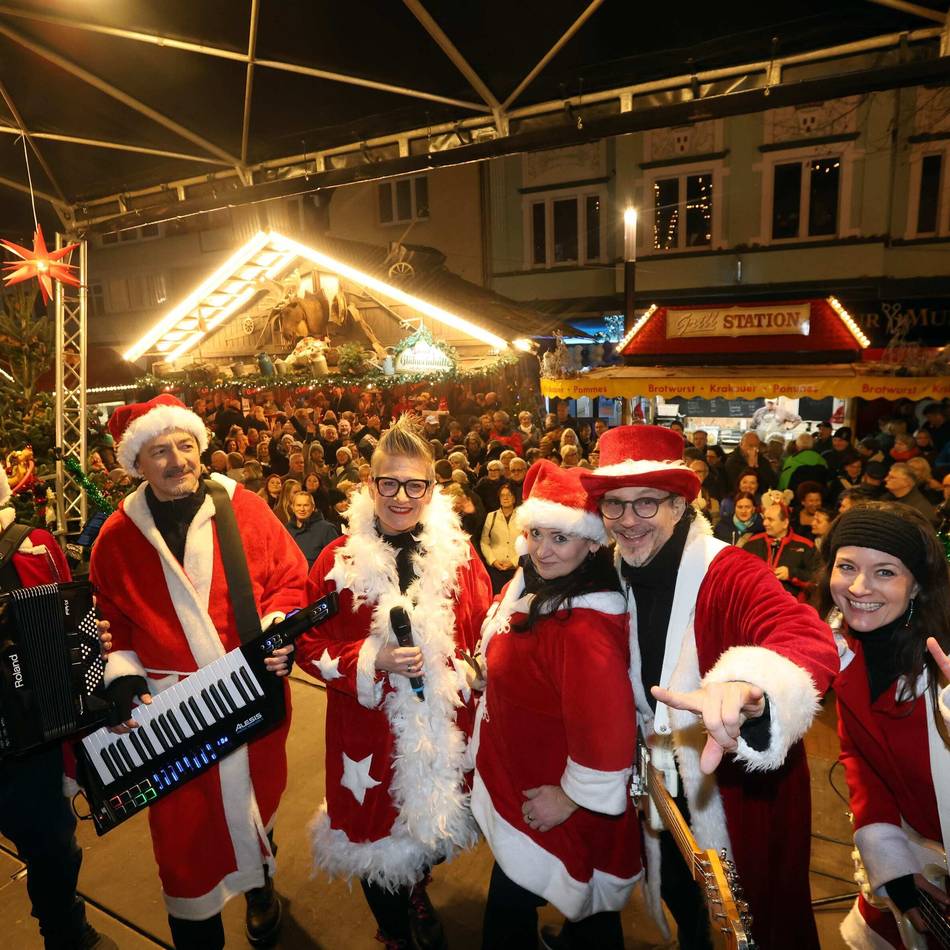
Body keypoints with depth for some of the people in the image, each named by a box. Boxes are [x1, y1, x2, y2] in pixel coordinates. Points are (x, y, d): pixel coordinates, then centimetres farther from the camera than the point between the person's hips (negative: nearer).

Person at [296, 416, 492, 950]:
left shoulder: (459, 553, -5)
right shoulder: (340, 559, -10)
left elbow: (486, 634, 5)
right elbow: (310, 646, -5)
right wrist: (373, 661, -19)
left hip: (446, 728, 2)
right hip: (371, 729, -1)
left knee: (434, 823, 19)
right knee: (378, 833, 17)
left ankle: (417, 891, 57)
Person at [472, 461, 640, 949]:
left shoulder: (582, 625, -35)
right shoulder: (532, 584, -5)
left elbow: (608, 729, -36)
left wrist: (573, 796, -23)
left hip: (545, 808, -8)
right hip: (519, 777, 8)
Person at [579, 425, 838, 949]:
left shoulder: (730, 573, -25)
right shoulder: (621, 578, -6)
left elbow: (810, 641, -45)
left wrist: (746, 686, -64)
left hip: (743, 796, -5)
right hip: (668, 792, 5)